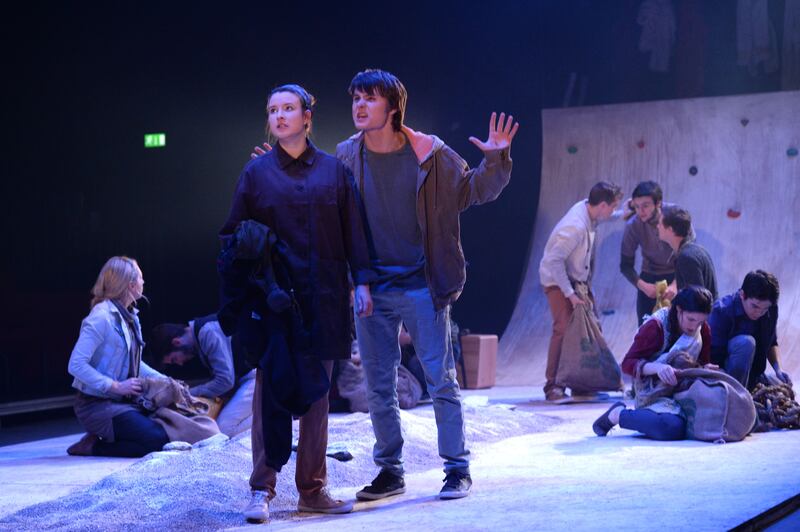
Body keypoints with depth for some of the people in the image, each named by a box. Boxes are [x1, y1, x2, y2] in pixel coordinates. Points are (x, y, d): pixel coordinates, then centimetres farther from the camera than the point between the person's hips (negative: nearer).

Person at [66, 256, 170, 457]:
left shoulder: (129, 316, 11)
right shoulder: (102, 317, -18)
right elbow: (76, 365, -23)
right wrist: (117, 386, -23)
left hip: (123, 401, 9)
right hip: (96, 404, -9)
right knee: (157, 440, -23)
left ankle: (104, 439, 6)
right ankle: (93, 447, -7)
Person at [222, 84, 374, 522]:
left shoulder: (333, 170, 8)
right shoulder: (257, 172, 5)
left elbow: (353, 230, 6)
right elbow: (234, 232, 5)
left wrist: (362, 282, -1)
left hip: (324, 296, 1)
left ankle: (312, 489, 12)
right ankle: (262, 490, 1)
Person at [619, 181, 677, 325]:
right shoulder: (633, 225, -18)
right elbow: (625, 265, -9)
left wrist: (675, 284, -34)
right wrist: (642, 285, -27)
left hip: (678, 277, -1)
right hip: (649, 279, 1)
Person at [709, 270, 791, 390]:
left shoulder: (771, 310, -4)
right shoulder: (722, 311, -23)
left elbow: (772, 344, 13)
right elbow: (714, 357, -26)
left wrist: (778, 368, -5)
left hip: (754, 373, 6)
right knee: (746, 342, -33)